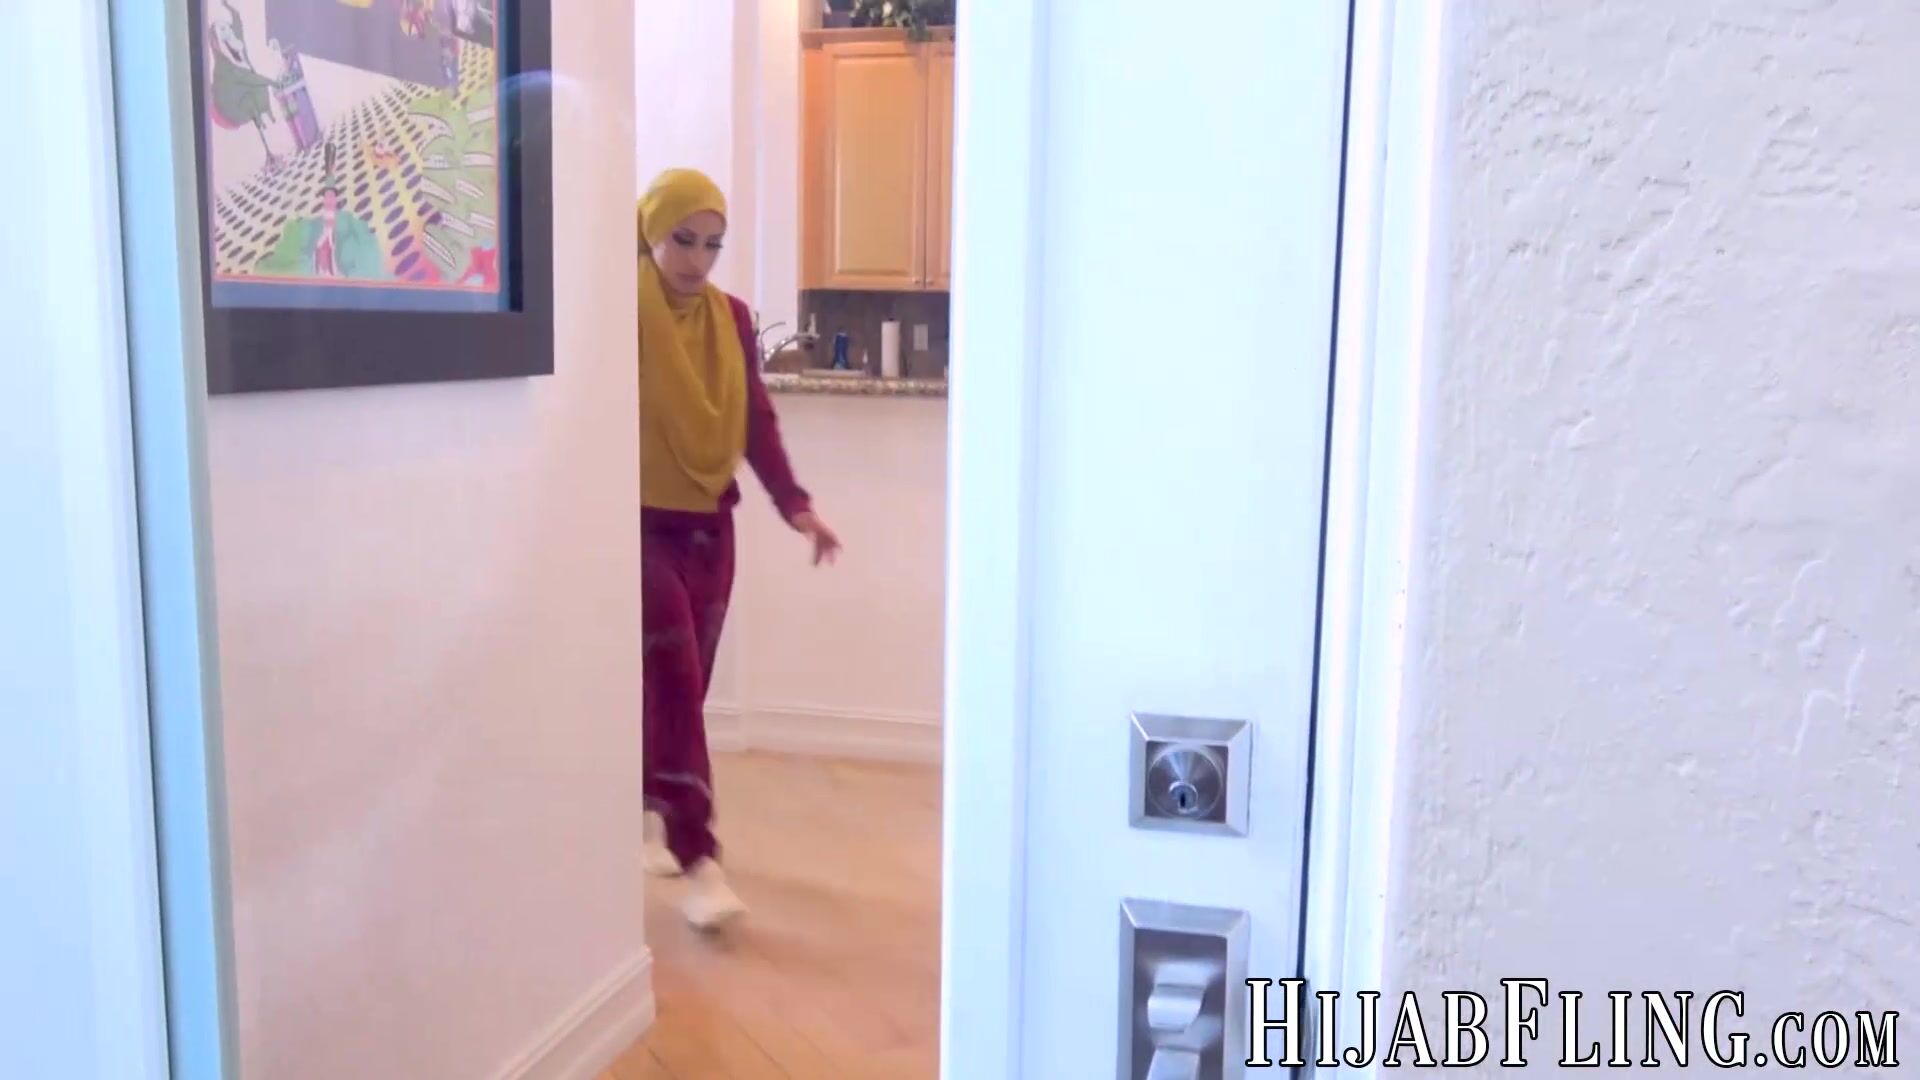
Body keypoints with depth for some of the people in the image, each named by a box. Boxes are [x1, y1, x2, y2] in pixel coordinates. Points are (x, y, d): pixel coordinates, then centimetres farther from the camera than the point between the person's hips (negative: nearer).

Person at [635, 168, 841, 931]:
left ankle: (653, 815, 34)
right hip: (640, 523, -5)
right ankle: (699, 861, -9)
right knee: (673, 682, -12)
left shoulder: (732, 319, 6)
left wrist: (795, 504, -6)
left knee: (685, 686, 13)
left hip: (709, 526, 5)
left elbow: (756, 419, 4)